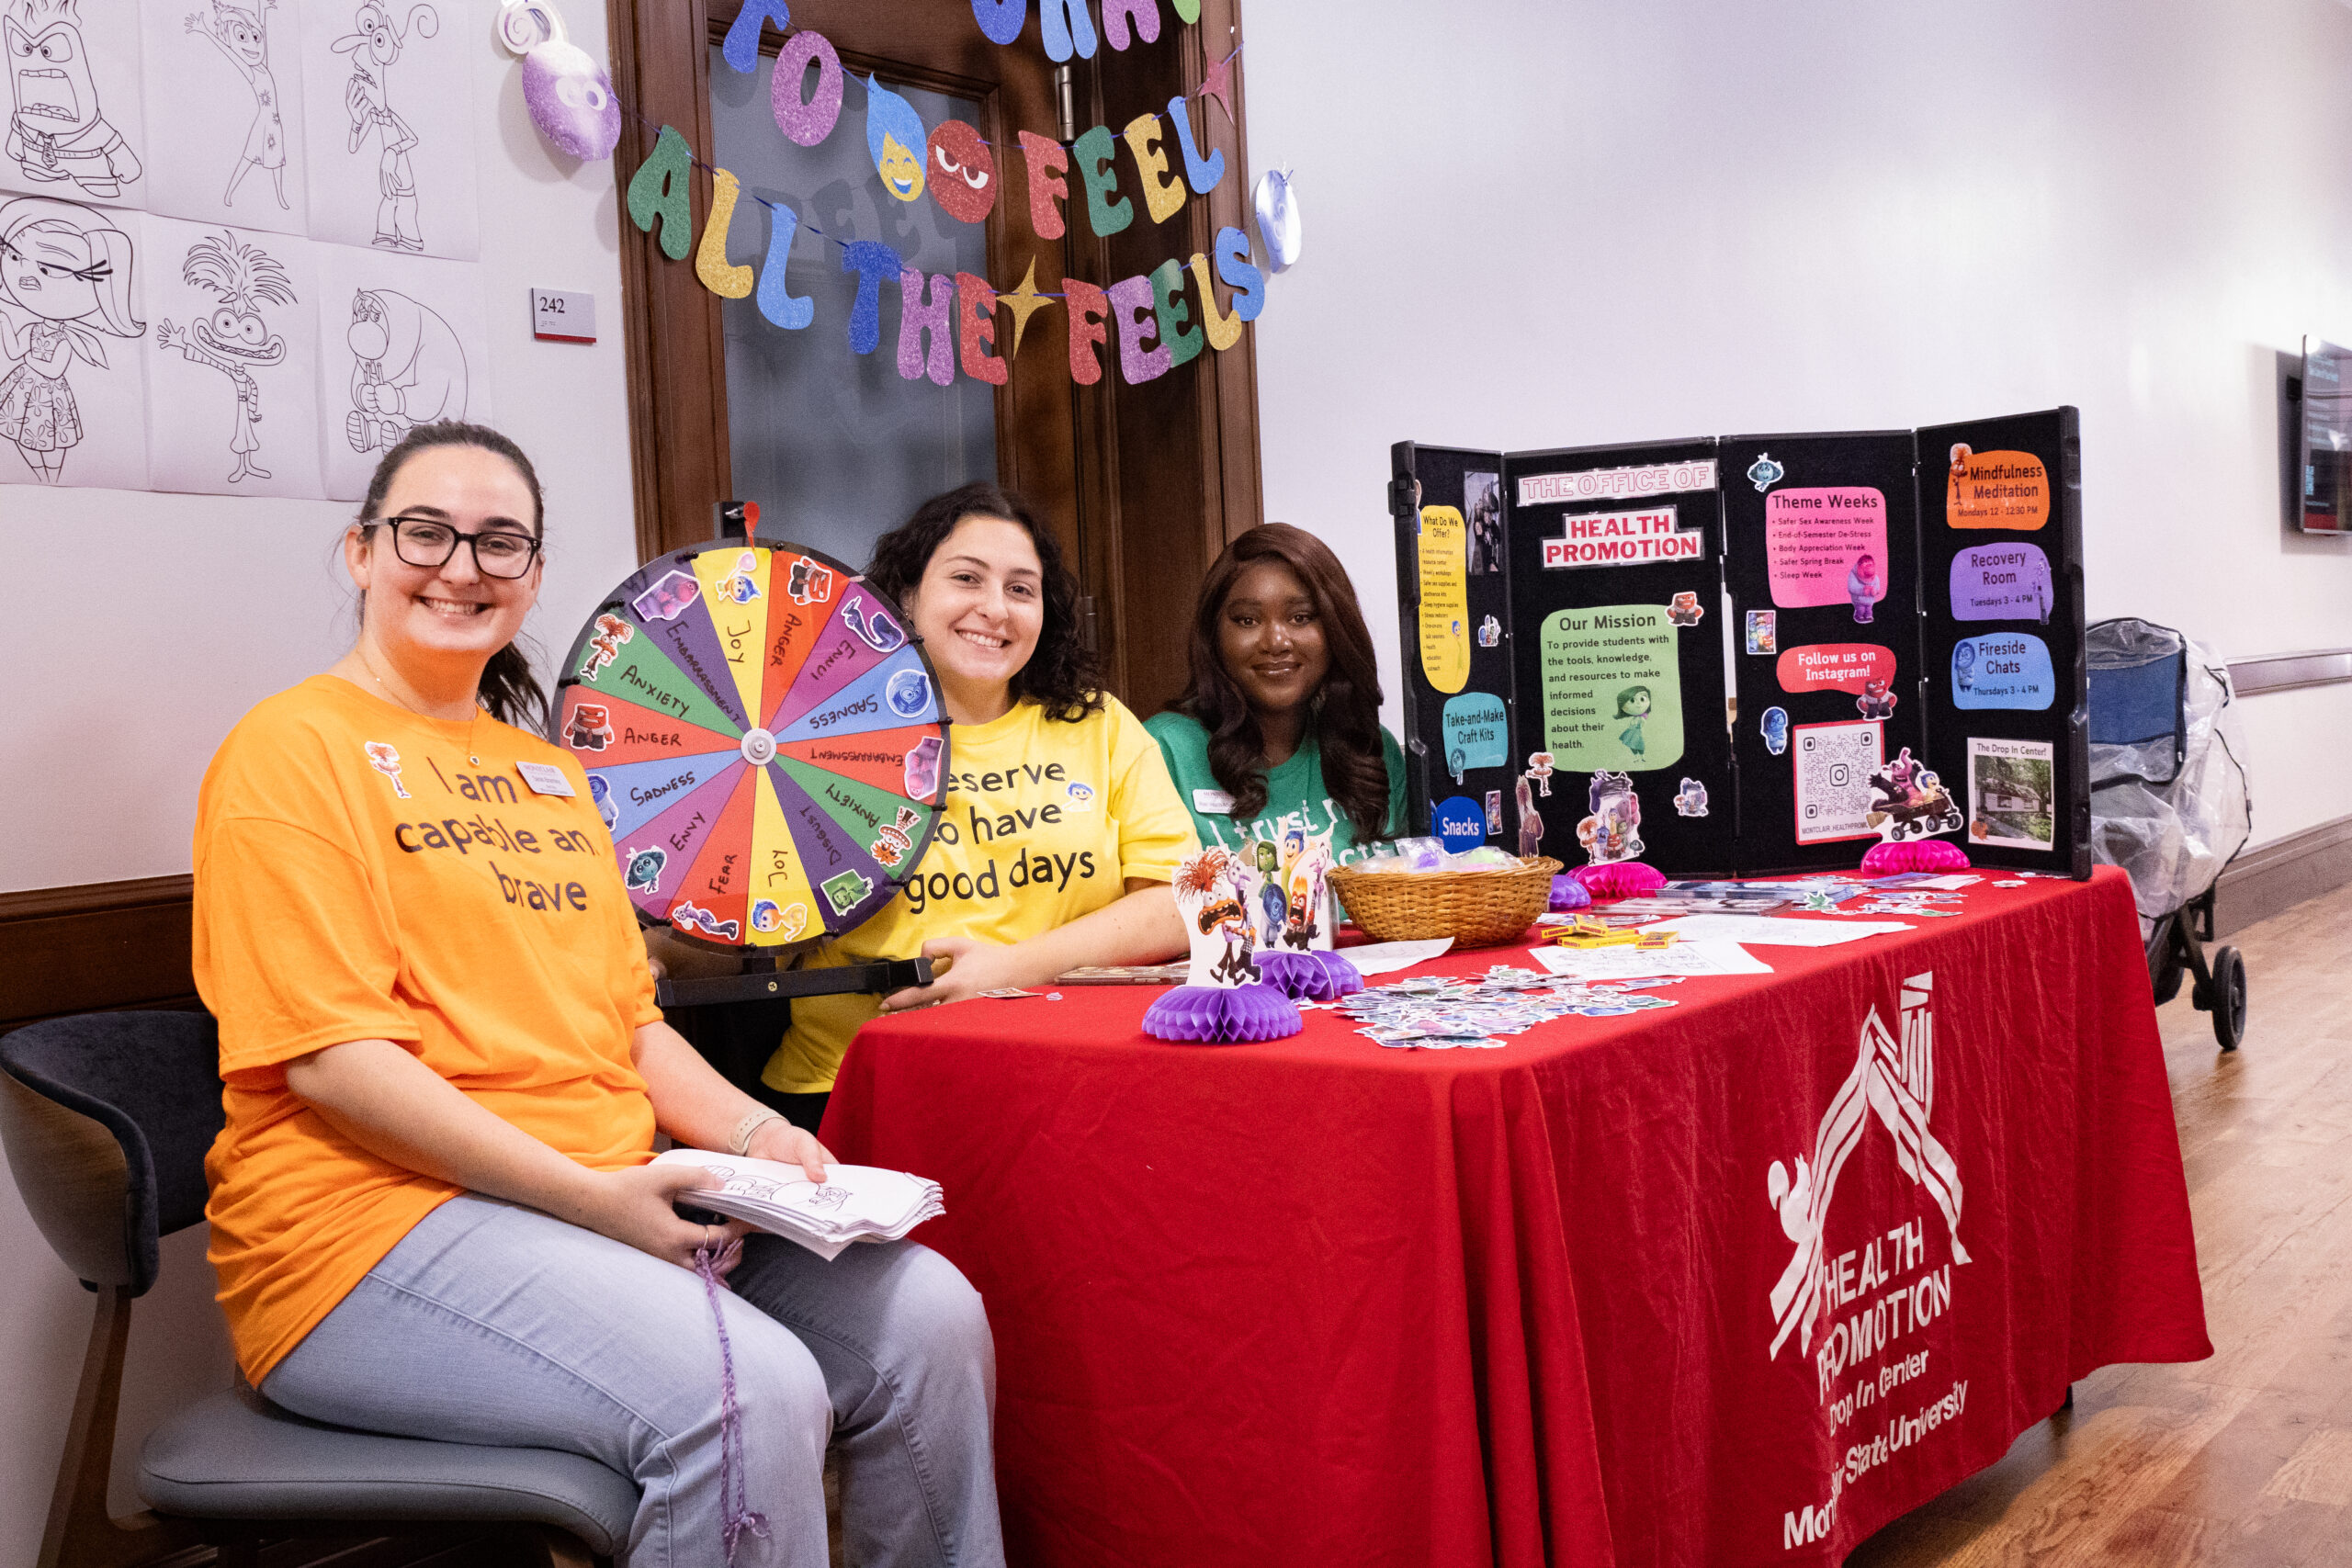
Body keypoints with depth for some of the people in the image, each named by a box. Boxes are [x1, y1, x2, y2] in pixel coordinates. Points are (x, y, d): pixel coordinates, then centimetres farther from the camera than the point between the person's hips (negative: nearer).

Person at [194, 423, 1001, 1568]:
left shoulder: (549, 772, 22)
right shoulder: (295, 749, -4)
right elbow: (330, 1058, -13)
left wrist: (748, 1133, 0)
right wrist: (590, 1194, -19)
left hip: (614, 1197, 8)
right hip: (381, 1216, -7)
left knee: (927, 1319, -12)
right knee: (752, 1395, -29)